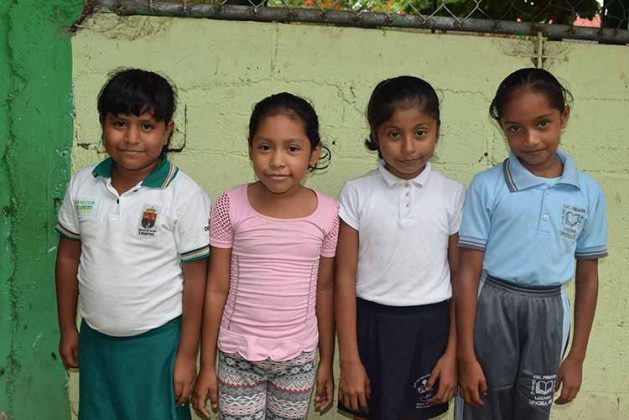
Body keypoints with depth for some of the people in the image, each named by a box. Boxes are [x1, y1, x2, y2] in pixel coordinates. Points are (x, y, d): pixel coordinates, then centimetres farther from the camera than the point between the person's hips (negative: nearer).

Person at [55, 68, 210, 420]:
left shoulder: (186, 196, -16)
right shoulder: (82, 184, -3)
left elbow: (195, 280, -12)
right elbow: (69, 257, 7)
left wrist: (187, 355, -9)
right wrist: (67, 328, 11)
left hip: (158, 342, -4)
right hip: (95, 339, 5)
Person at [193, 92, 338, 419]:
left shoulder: (327, 213, -8)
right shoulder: (230, 207, -11)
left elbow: (324, 290, 2)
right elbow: (217, 290, -5)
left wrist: (327, 361, 8)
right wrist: (207, 366, -1)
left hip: (299, 357, 1)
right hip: (238, 355, -1)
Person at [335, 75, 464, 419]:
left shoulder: (453, 195, -4)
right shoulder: (356, 194, -7)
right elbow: (345, 278, -6)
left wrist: (453, 353, 0)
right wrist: (350, 360, -6)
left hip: (429, 326, 1)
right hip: (371, 325, 0)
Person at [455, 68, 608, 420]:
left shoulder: (589, 193, -1)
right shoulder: (487, 187, -10)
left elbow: (588, 277, 5)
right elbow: (469, 272, -8)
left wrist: (577, 357, 7)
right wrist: (466, 355, -8)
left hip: (549, 314, 2)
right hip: (493, 309, -2)